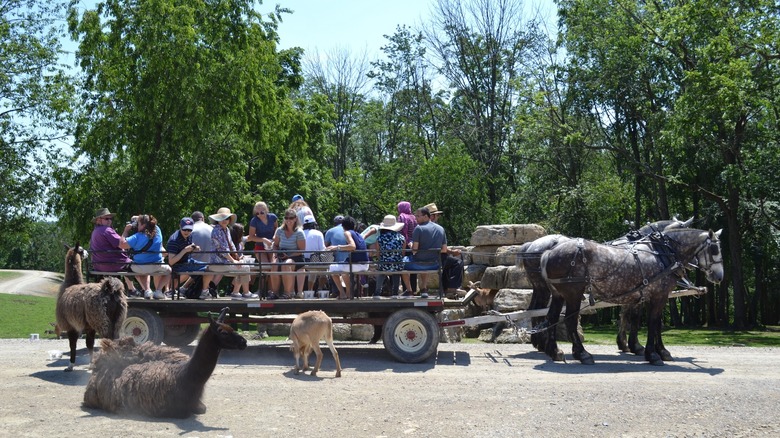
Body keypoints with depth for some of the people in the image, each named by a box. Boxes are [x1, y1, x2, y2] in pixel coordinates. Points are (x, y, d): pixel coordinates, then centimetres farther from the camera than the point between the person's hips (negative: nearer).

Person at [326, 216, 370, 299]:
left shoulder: (347, 233, -3)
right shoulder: (359, 234, 20)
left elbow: (353, 246, -20)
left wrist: (337, 247, -14)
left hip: (356, 264, -8)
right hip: (365, 265, 8)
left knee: (331, 268, 11)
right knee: (345, 271, 36)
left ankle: (342, 294, 7)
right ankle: (348, 293, 36)